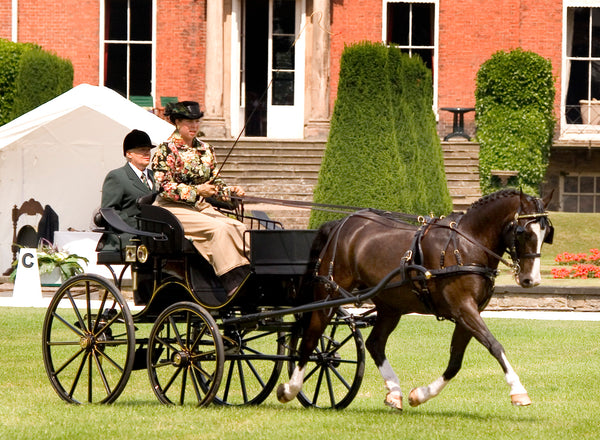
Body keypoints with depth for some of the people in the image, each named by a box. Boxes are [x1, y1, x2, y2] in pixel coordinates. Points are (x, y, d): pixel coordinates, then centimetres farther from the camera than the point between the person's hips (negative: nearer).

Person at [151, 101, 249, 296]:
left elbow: (216, 184, 19)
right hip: (173, 209, -6)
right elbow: (164, 187, -12)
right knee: (218, 228, -30)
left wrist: (232, 191, -2)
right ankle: (233, 282, -35)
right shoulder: (166, 150, -4)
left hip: (202, 207, 7)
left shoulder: (205, 150, 15)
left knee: (239, 228, -20)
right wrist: (196, 191, -19)